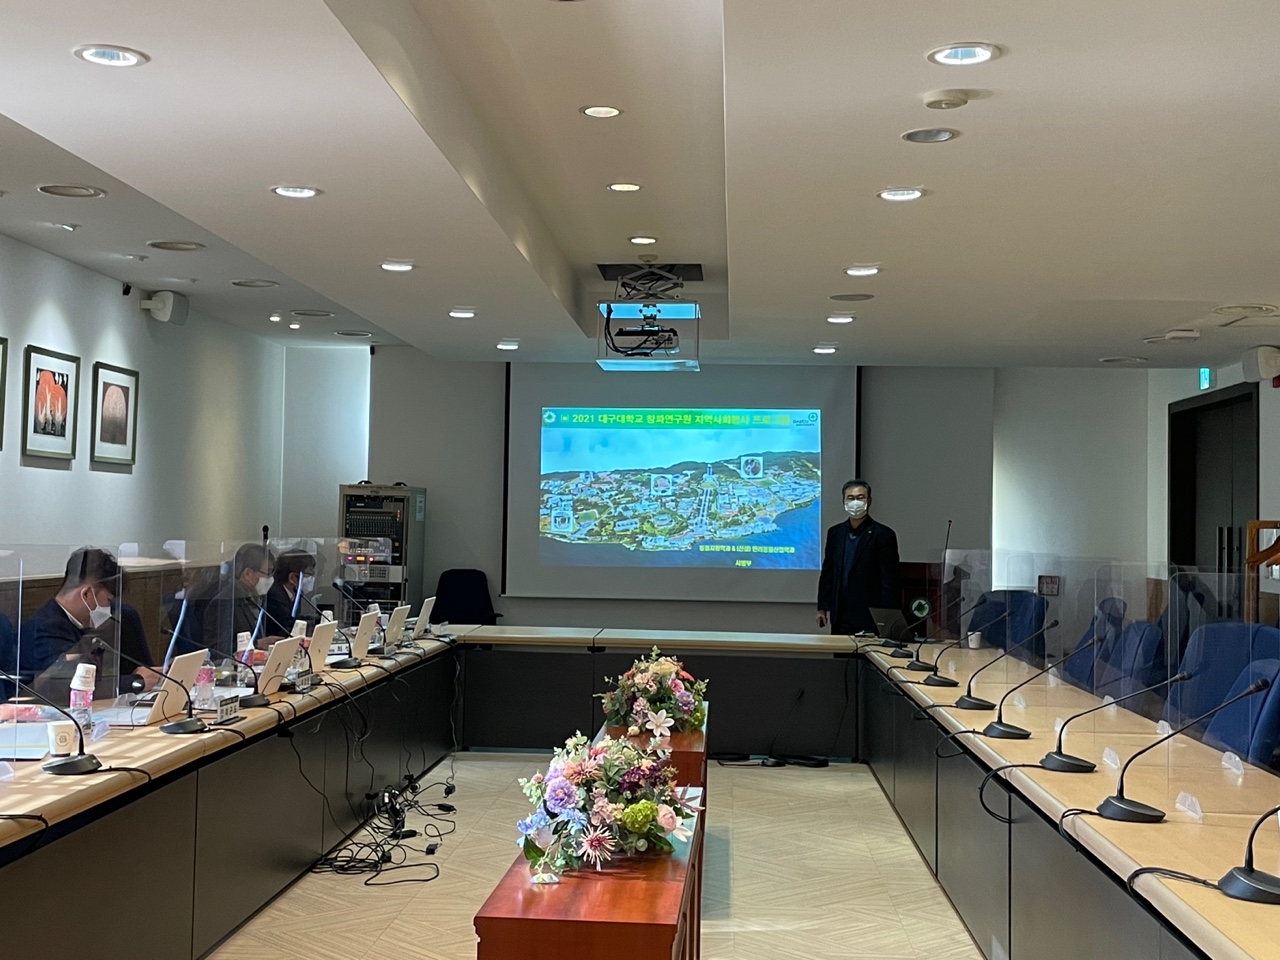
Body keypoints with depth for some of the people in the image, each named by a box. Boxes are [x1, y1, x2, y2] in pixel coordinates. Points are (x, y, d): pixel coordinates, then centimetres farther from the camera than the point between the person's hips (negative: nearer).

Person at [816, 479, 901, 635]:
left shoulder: (883, 534, -4)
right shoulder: (835, 533, 11)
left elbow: (890, 581, -7)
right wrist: (822, 607, 12)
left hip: (870, 617, -4)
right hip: (840, 618, 5)